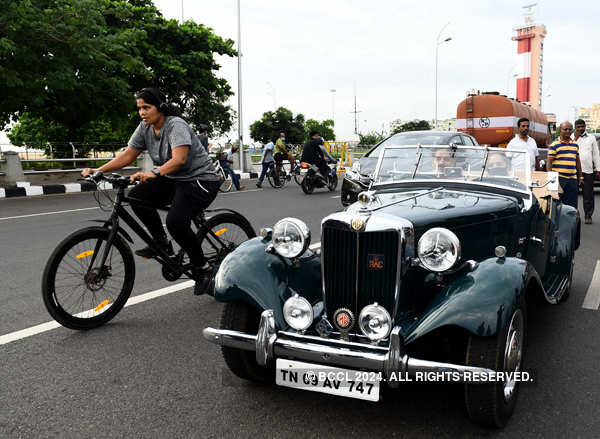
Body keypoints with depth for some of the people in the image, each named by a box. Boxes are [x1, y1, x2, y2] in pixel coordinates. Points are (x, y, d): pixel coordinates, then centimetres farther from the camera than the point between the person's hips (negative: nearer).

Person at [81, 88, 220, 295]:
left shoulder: (176, 125, -20)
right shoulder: (145, 128, 3)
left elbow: (179, 159, -35)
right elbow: (127, 156, 3)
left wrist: (153, 173, -49)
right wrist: (97, 170, -7)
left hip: (201, 180, -8)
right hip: (173, 180, 8)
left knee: (175, 221, -28)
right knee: (136, 197, -12)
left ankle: (203, 269, -7)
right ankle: (162, 243, 5)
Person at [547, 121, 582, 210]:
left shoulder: (575, 144, 15)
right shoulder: (554, 145, -3)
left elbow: (578, 162, 21)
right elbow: (549, 162, -6)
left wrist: (580, 176, 18)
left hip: (572, 179, 5)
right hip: (558, 179, -5)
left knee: (572, 205, 6)